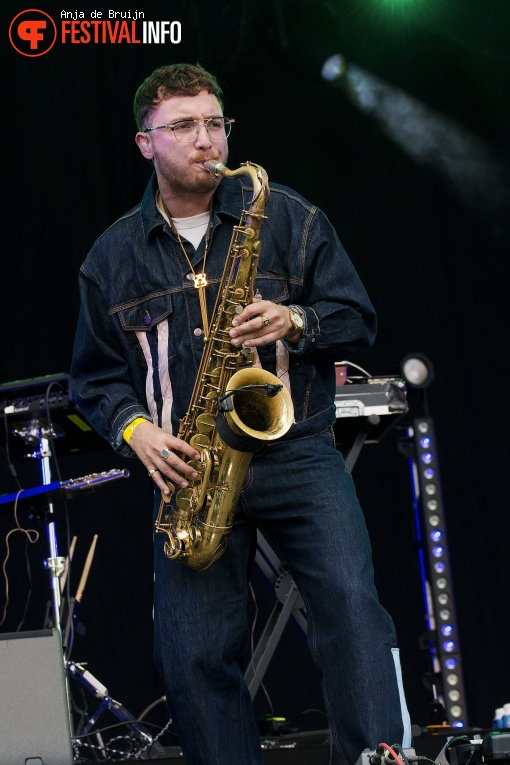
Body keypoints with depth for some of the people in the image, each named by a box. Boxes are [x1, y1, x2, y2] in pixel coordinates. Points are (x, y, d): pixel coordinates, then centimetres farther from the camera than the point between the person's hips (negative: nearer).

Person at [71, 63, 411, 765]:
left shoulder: (289, 218, 8)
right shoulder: (112, 257, 11)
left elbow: (358, 319, 7)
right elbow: (95, 375, 16)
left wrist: (295, 323, -13)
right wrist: (134, 428, -4)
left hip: (295, 451, -1)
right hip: (188, 467, 2)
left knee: (350, 598, -23)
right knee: (194, 655, -4)